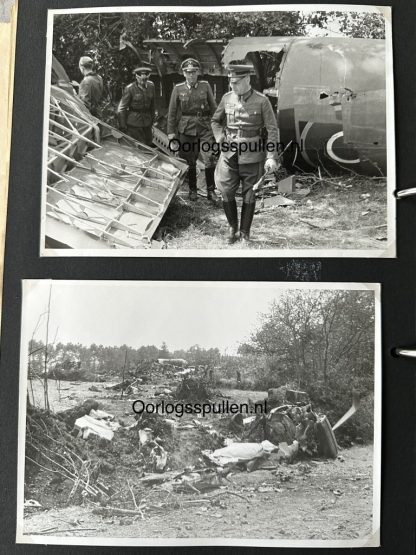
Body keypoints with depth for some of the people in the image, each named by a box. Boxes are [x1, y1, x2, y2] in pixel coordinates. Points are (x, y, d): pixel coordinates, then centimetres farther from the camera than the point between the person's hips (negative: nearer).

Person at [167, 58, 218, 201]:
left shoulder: (205, 86, 3)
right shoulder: (178, 89, 2)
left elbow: (213, 108, 6)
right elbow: (172, 113, 4)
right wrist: (171, 135, 0)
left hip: (205, 128, 0)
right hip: (186, 129, 1)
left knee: (210, 160, -11)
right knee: (189, 162, 8)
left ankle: (210, 190, 3)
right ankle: (192, 190, 25)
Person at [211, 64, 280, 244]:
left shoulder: (262, 101, -7)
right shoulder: (227, 98, 3)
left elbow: (272, 130, -6)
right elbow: (215, 121, 18)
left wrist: (271, 157, -13)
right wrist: (220, 139, 1)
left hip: (252, 155, -2)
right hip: (229, 153, 3)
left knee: (249, 195, 6)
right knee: (226, 193, -1)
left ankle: (244, 233, 20)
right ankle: (232, 227, 21)